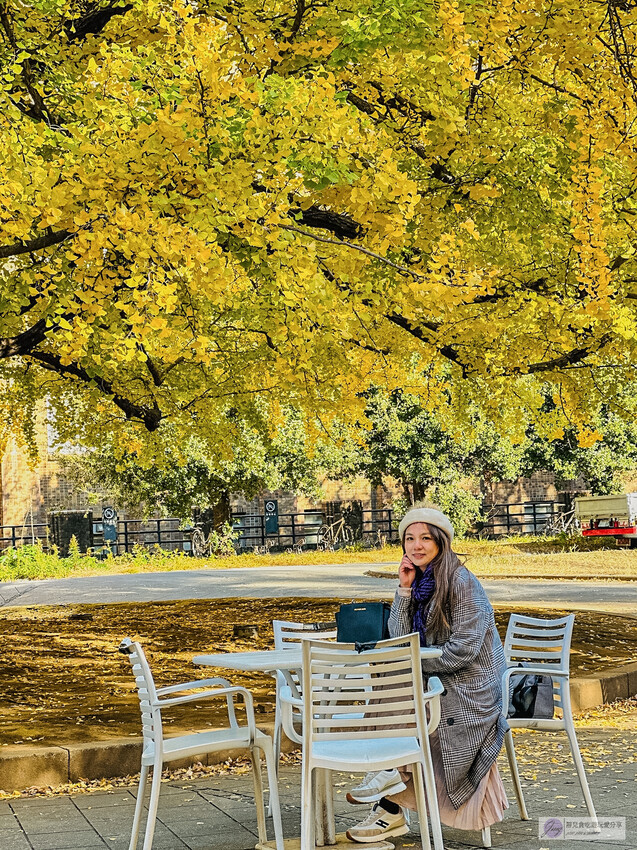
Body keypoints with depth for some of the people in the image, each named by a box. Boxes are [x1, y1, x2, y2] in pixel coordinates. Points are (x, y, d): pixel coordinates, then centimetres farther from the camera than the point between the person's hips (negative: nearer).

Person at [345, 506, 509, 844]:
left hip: (470, 688, -7)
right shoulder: (418, 581, 8)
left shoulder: (463, 583, -15)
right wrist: (405, 588, -10)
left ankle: (394, 772, 1)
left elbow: (463, 650, -20)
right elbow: (400, 638, -2)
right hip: (438, 681, 7)